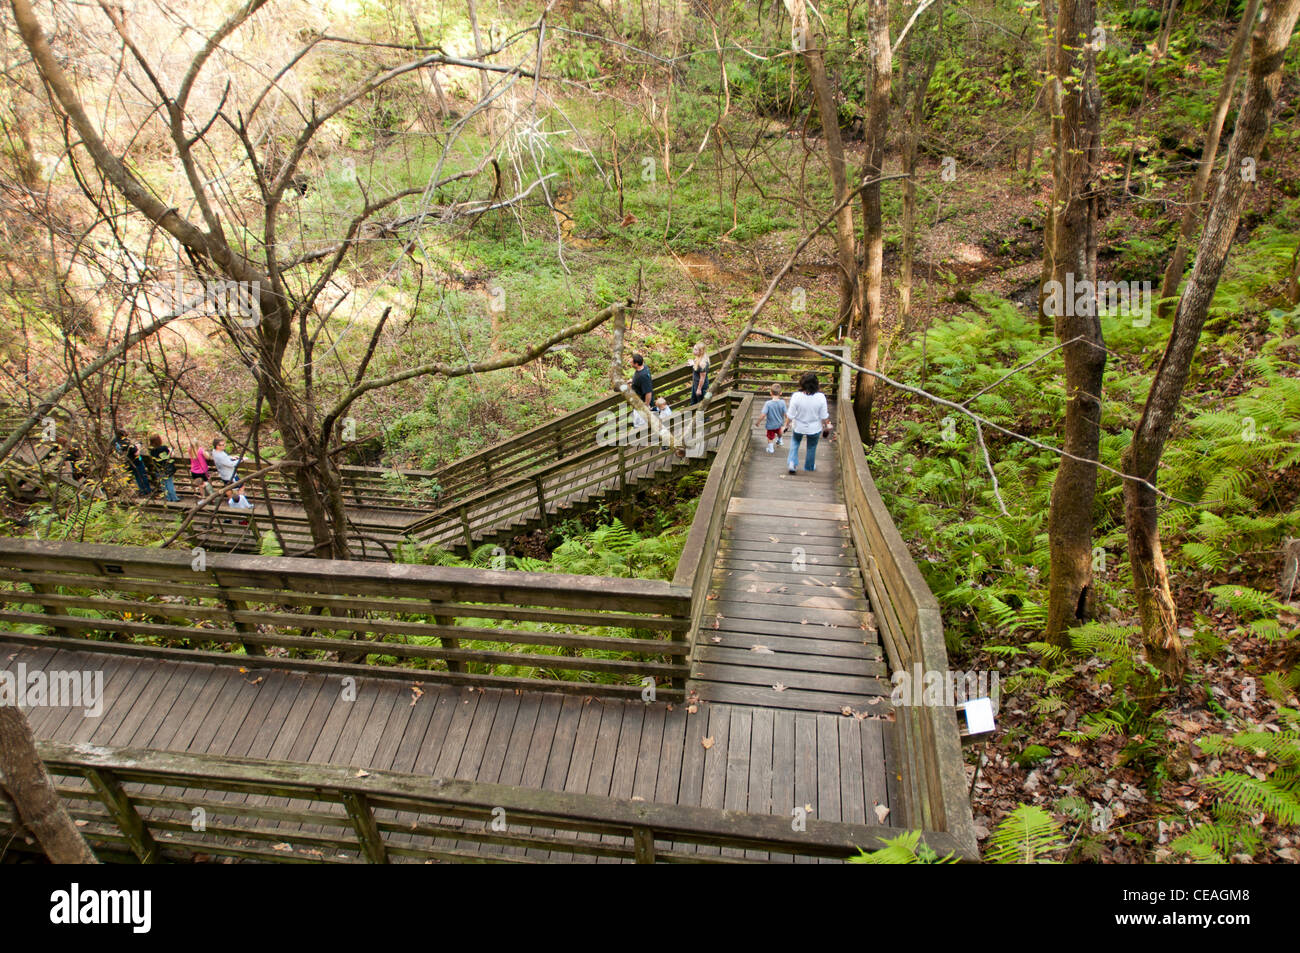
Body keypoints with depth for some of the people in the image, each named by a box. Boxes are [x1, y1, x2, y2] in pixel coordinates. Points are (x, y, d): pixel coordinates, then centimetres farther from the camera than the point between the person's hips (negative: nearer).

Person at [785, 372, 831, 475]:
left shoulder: (796, 396, -28)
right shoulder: (821, 397, -26)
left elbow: (790, 415, -17)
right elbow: (824, 416, -13)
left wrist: (787, 423, 3)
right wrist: (826, 425, 7)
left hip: (799, 427, 0)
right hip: (814, 428, 0)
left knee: (795, 442, 33)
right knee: (812, 447, 27)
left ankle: (792, 463, 25)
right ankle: (810, 467, 46)